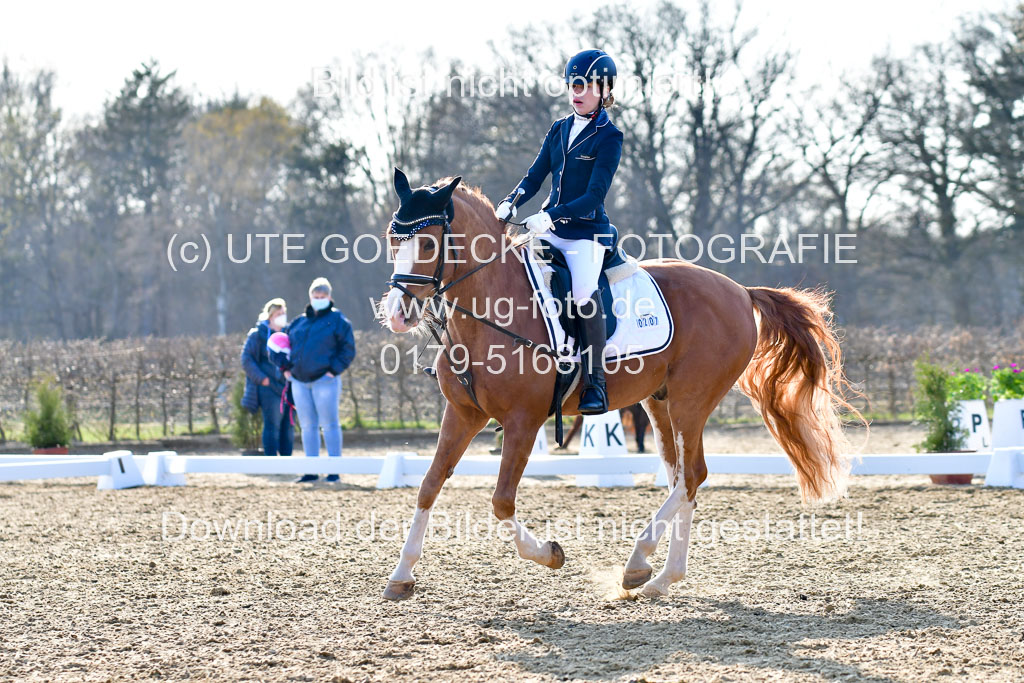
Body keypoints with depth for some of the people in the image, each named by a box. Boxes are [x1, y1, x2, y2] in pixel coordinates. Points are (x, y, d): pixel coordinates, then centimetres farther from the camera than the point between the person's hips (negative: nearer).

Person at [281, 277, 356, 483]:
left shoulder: (337, 320, 1)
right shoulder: (299, 322, 15)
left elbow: (348, 349, -4)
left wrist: (334, 370, -12)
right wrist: (286, 367, 9)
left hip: (324, 380, -5)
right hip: (299, 381, 5)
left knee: (329, 424, -4)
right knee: (308, 426, 7)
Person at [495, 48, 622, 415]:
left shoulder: (608, 137, -7)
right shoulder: (559, 129, 13)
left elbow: (594, 196, -14)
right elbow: (535, 176, 13)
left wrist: (550, 215, -26)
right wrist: (510, 203, -7)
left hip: (588, 231, -7)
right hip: (551, 230, 7)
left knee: (584, 292, -32)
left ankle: (595, 384, -27)